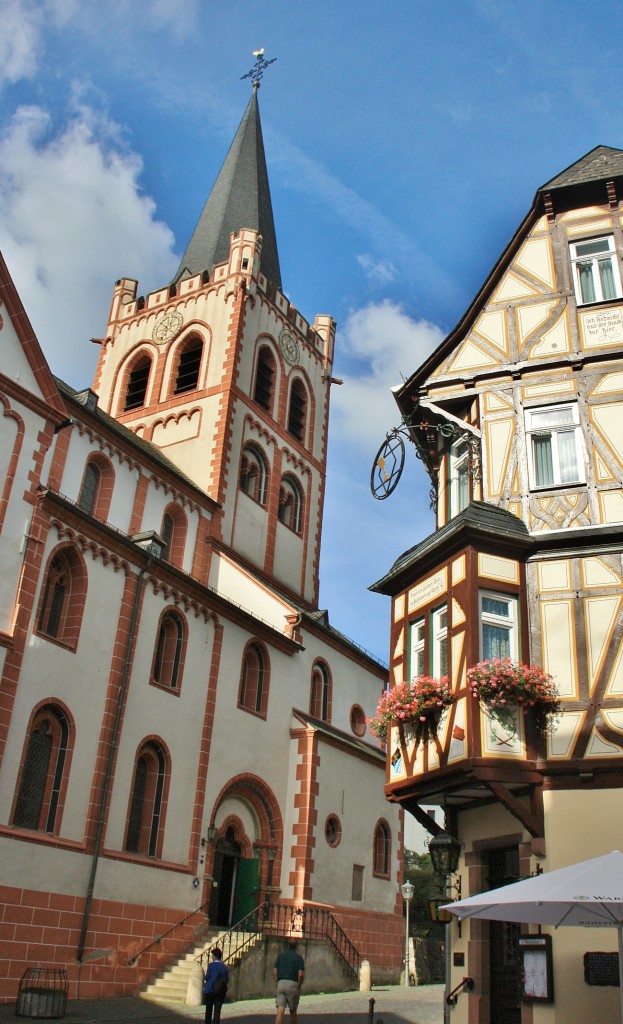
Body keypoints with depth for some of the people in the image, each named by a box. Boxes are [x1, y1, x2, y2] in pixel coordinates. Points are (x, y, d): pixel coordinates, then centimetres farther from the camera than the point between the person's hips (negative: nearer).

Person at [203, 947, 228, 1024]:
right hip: (221, 992, 2)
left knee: (208, 1010, 14)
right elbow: (227, 980, 4)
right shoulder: (224, 967, 3)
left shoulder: (211, 965, -8)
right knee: (217, 1012, 0)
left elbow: (207, 977, -7)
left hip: (210, 990, -2)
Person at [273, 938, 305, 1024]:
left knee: (280, 1010, -6)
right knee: (293, 1011, 16)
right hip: (293, 984, -2)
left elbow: (274, 972, 6)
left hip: (281, 984, 2)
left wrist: (277, 985, 10)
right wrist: (298, 987, 3)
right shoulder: (299, 957, 1)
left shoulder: (280, 956, 11)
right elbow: (301, 974, -9)